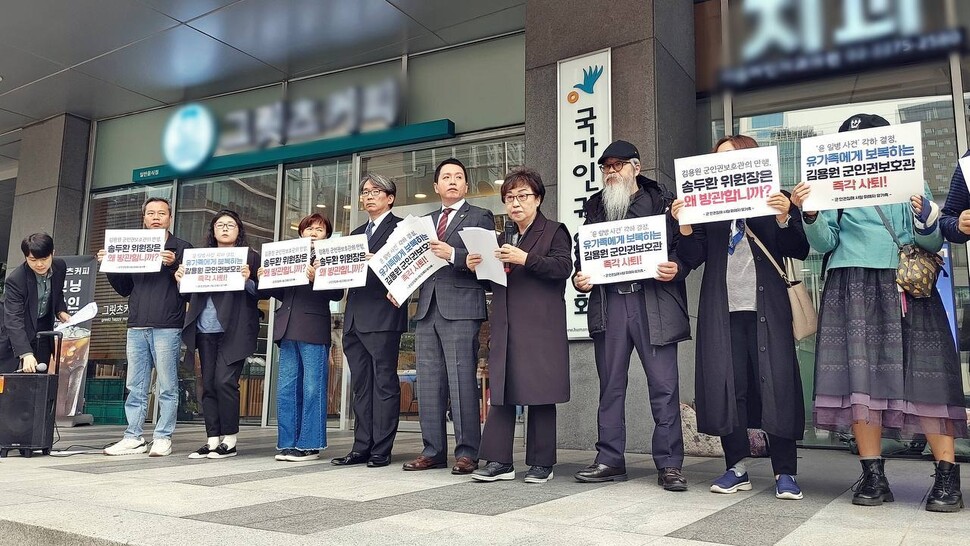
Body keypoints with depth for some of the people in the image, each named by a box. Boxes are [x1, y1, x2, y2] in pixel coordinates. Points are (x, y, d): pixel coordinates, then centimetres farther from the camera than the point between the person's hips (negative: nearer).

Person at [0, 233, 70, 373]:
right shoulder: (15, 280, -27)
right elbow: (14, 320, -33)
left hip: (44, 326, 4)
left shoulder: (60, 267, -12)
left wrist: (61, 311, -10)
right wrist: (26, 354, -45)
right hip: (19, 332, -4)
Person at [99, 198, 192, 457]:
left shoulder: (181, 248, 6)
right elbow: (124, 289, 21)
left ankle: (163, 438, 4)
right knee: (135, 387, 6)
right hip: (137, 326, 5)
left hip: (167, 327, -4)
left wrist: (173, 265, -17)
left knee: (167, 387, -2)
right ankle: (133, 438, 12)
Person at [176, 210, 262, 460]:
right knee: (208, 384, 4)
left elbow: (260, 293, 0)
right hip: (205, 330, 5)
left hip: (234, 330, -5)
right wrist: (181, 280, -1)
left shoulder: (250, 256, 6)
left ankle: (229, 440, 0)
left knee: (224, 381, -11)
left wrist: (248, 280, -19)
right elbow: (192, 295, 17)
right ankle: (212, 440, 11)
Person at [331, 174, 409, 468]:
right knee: (361, 385, 9)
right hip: (354, 319, 8)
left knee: (384, 383, -3)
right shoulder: (356, 233, 24)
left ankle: (381, 450, 1)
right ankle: (362, 447, 15)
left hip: (382, 316, -7)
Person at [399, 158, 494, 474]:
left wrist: (452, 254, -18)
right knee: (429, 383, 7)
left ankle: (467, 452, 0)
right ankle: (433, 451, 14)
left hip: (461, 309, -6)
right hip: (426, 308, 6)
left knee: (462, 381, -7)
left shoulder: (480, 217, 6)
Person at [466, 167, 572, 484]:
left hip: (540, 328, -6)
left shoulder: (554, 232, 5)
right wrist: (476, 267, 4)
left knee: (540, 393, -1)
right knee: (501, 392, 3)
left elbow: (563, 267, -11)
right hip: (505, 328, 6)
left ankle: (542, 463, 9)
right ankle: (499, 461, 8)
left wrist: (526, 259, -20)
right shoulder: (504, 239, 23)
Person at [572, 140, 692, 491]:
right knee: (610, 385, 8)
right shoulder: (594, 207, 17)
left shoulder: (662, 201, 6)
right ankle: (610, 460, 17)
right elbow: (583, 253, 20)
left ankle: (669, 464, 8)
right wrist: (579, 278, 1)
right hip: (608, 304, 4)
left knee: (664, 385, -2)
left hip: (654, 303, -3)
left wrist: (676, 269, -16)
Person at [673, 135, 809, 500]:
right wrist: (684, 226, -10)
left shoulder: (776, 200, 8)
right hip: (722, 310, 2)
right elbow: (693, 259, 6)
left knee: (776, 385, -3)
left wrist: (784, 218, -14)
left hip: (766, 308, -2)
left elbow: (800, 251, 1)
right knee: (726, 386, 1)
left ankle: (785, 473, 5)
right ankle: (737, 468, 10)